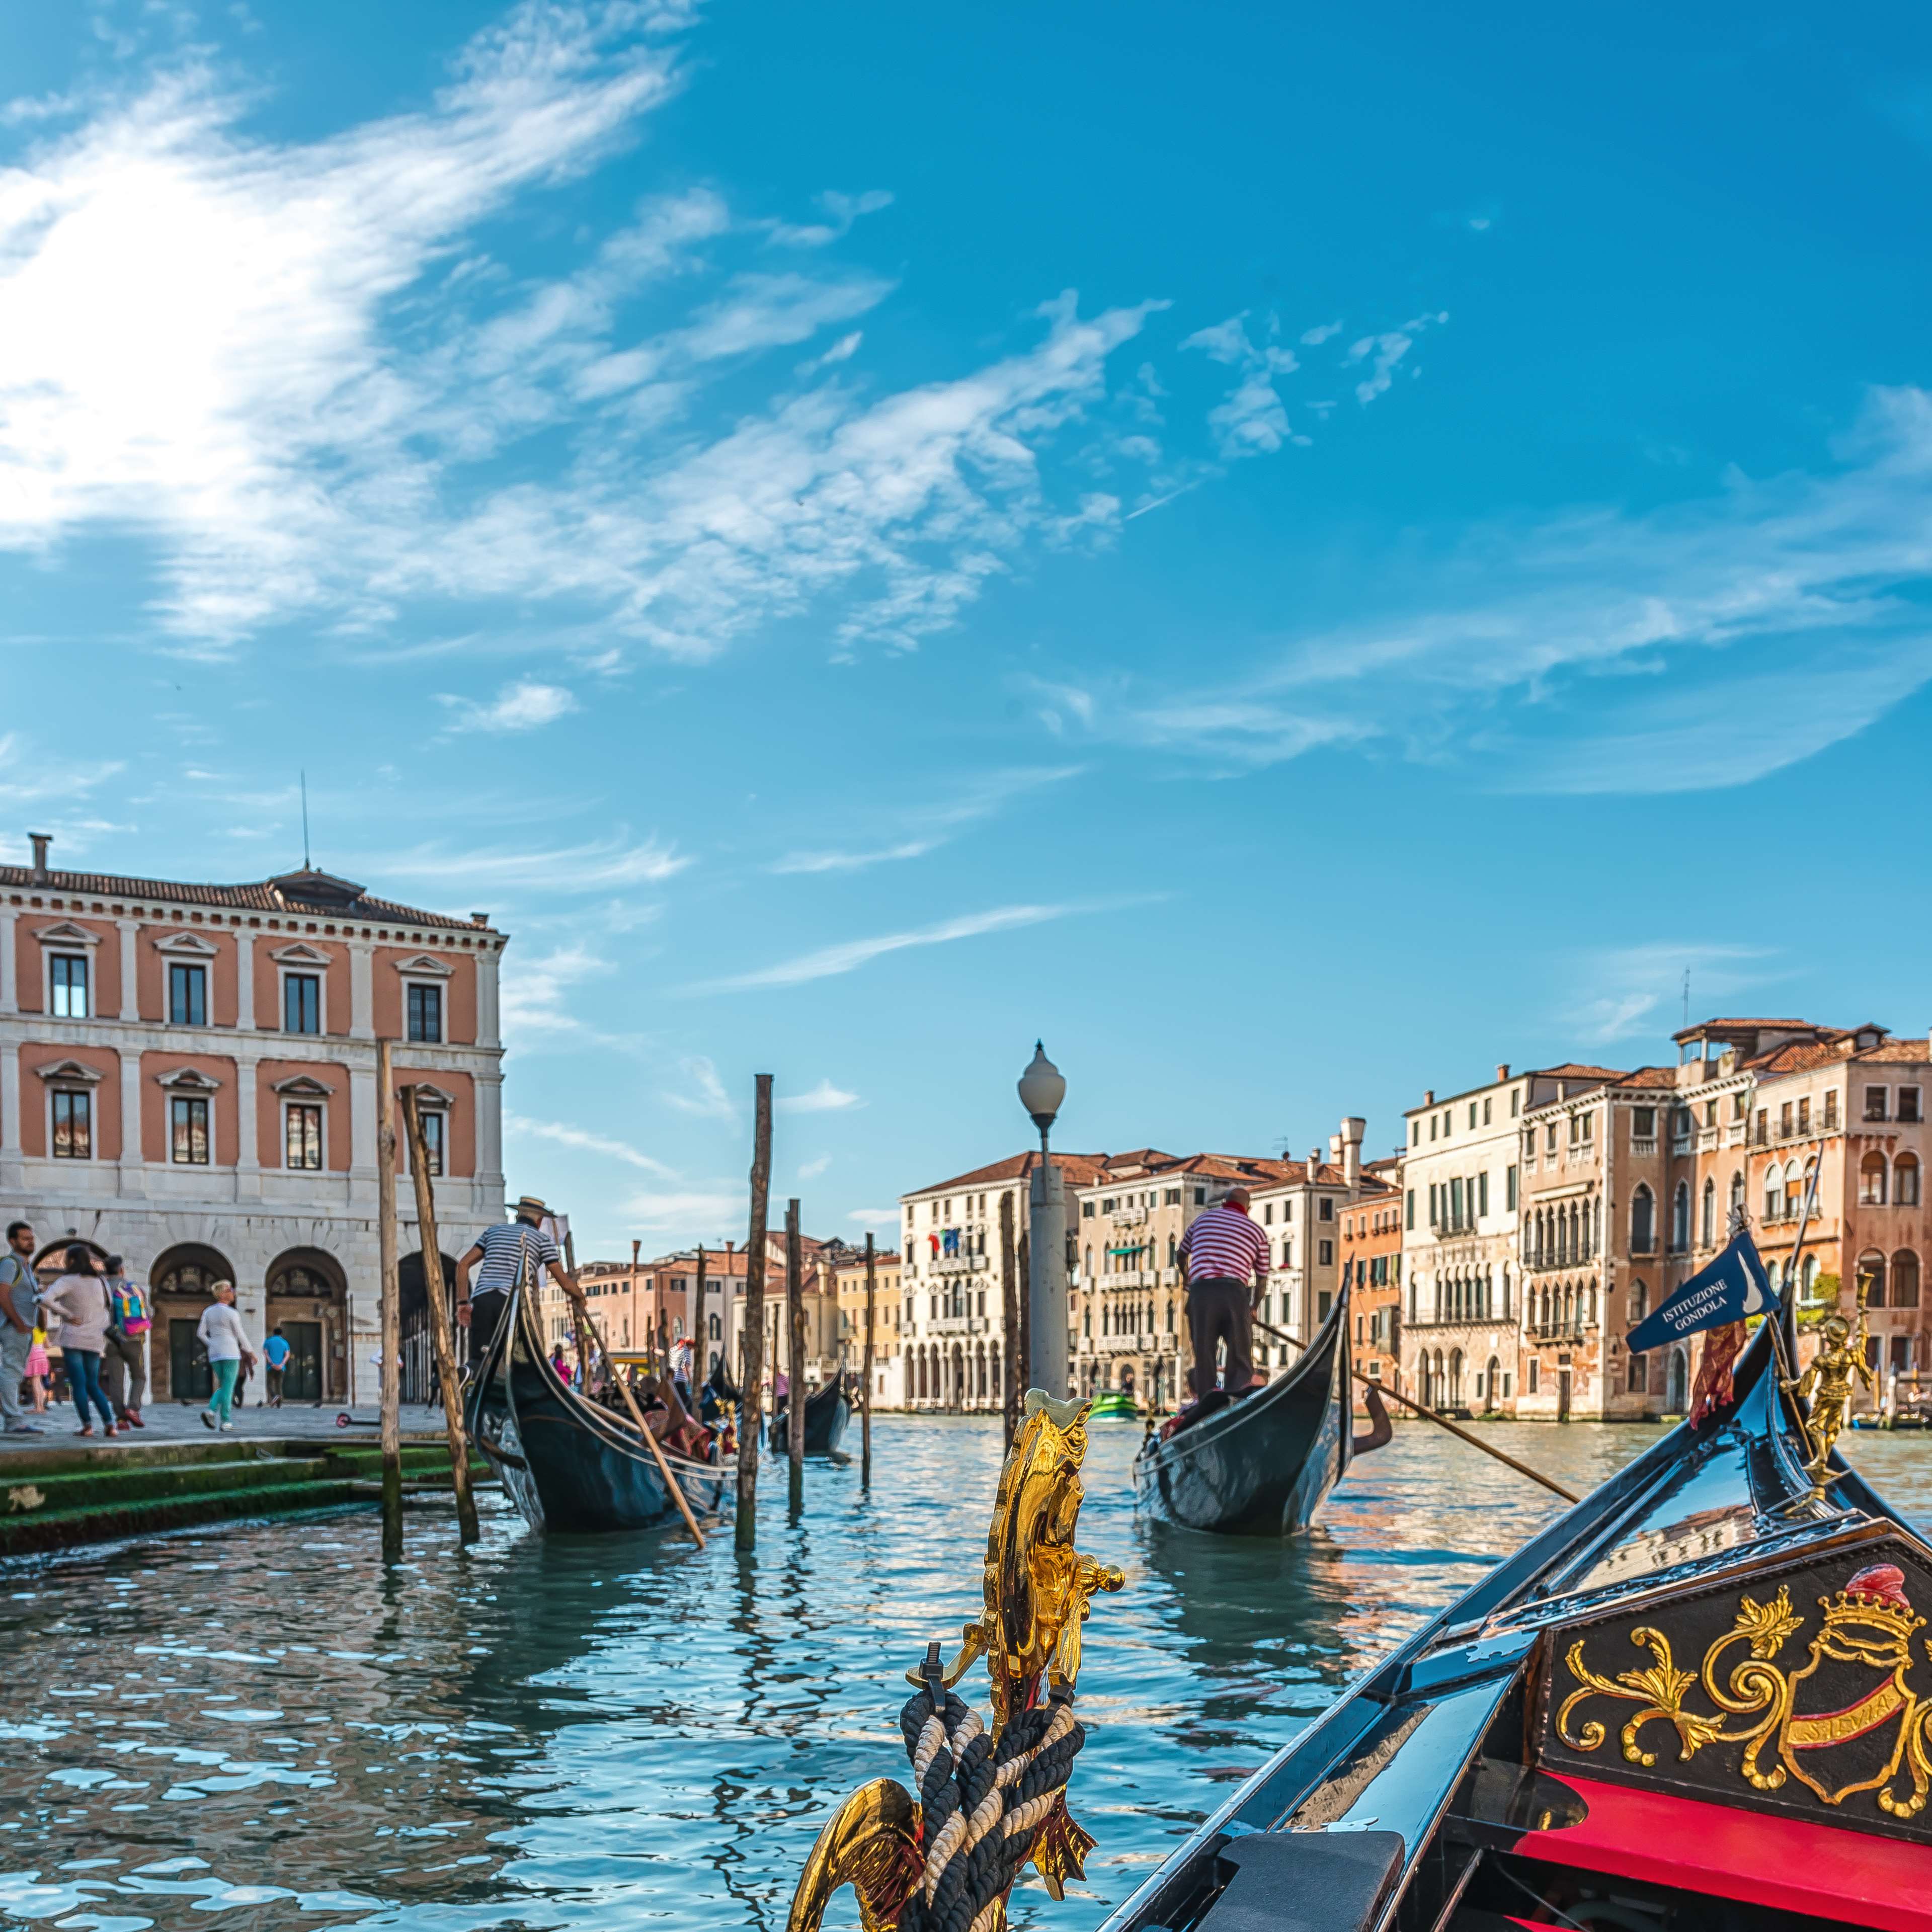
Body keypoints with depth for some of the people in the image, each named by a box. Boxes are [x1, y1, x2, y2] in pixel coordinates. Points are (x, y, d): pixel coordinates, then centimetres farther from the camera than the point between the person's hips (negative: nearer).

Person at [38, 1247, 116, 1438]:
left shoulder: (68, 1281, -7)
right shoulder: (100, 1282, 9)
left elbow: (46, 1300, -22)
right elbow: (108, 1310, 16)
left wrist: (67, 1315, -13)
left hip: (73, 1339, -5)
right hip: (95, 1341, 5)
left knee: (78, 1384, 0)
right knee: (93, 1385, 11)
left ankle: (87, 1424, -8)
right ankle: (109, 1424, -2)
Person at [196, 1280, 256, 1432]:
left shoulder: (208, 1312, 8)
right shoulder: (232, 1314, -8)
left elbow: (201, 1334, 6)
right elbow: (240, 1335, -4)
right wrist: (251, 1352, 7)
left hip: (215, 1356, 6)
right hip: (230, 1353, -6)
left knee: (224, 1388, 14)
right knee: (229, 1388, -2)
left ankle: (211, 1411, -9)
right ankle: (225, 1422, -7)